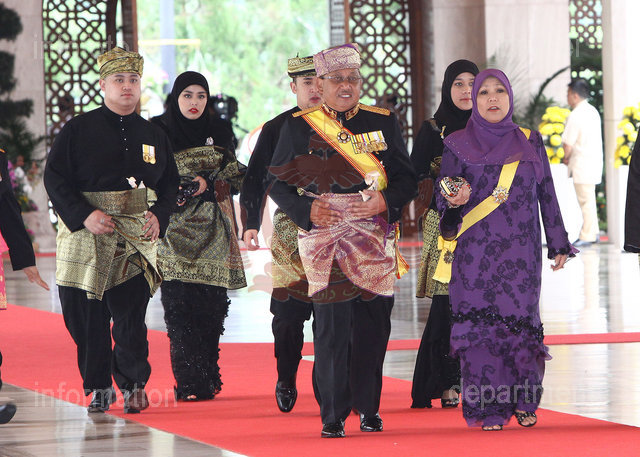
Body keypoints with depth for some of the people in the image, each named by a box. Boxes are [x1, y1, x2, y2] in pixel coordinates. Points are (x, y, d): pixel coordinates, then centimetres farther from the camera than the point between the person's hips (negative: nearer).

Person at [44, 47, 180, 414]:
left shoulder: (154, 135, 13)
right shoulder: (78, 130, 3)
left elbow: (171, 183, 17)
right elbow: (55, 178, -2)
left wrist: (158, 216, -2)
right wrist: (85, 216, -15)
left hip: (137, 234, 1)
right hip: (86, 234, -1)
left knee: (131, 317, -7)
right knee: (86, 318, 0)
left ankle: (133, 383, 12)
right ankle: (99, 388, 15)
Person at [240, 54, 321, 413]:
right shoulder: (277, 129, 6)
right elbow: (255, 180, 7)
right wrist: (251, 224, -2)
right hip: (290, 231, 0)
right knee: (289, 310, -2)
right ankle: (286, 380, 14)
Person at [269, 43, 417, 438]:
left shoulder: (384, 123, 11)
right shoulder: (298, 127, 7)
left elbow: (407, 179, 10)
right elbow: (279, 183, 8)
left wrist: (385, 201, -11)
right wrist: (306, 209, -10)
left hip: (374, 238, 2)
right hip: (324, 240, -2)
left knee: (373, 324, -1)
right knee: (331, 325, -8)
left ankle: (368, 407, 14)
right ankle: (333, 415, -3)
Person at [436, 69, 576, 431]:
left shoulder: (530, 143, 11)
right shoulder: (458, 145, 6)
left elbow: (547, 194, 13)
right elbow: (443, 195, 5)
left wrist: (558, 244, 11)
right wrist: (453, 201, -19)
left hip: (521, 250, 1)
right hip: (474, 251, -1)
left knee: (520, 319, -5)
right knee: (480, 321, -7)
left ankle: (523, 401, 9)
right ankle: (488, 407, -3)